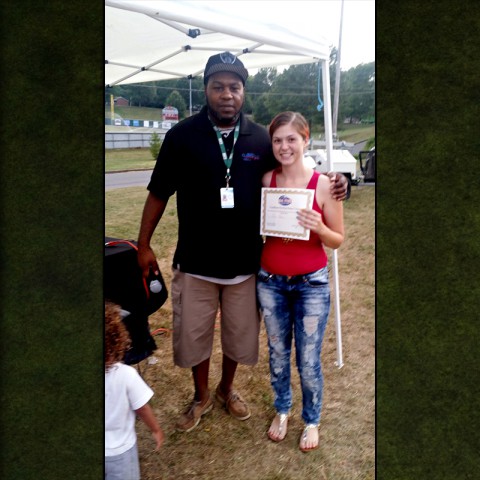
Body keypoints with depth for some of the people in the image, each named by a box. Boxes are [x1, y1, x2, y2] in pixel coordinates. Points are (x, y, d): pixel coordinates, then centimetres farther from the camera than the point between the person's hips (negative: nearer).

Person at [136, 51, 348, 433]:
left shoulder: (261, 139, -1)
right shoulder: (182, 135, -6)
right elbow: (159, 193, 0)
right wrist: (144, 244, 0)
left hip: (245, 262, 2)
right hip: (195, 262, -1)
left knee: (239, 334, 17)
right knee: (193, 335, 13)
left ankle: (227, 389, 46)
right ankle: (202, 397, 41)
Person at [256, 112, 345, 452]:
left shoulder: (323, 184, -10)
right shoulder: (265, 182, -3)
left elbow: (338, 240, -4)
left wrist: (319, 228, -23)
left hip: (312, 284, -2)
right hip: (270, 283, 3)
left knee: (308, 360, 8)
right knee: (277, 353, 18)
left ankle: (312, 421, 36)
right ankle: (282, 410, 44)